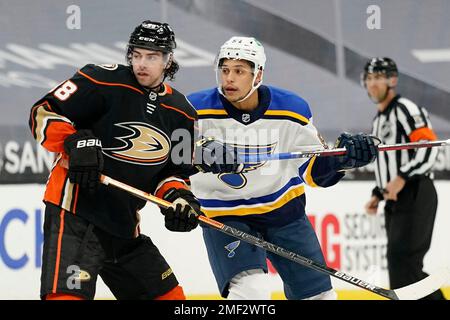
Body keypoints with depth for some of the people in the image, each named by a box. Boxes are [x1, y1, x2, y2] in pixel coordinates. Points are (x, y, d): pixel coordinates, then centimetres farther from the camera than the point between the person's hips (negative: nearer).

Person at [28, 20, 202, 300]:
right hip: (75, 212, -7)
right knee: (68, 295, -25)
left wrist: (179, 196, -4)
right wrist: (75, 142, -25)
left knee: (170, 297, 12)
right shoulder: (104, 81, -9)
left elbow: (177, 170, 17)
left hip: (124, 224, 7)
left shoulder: (181, 112, 10)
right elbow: (43, 113, -10)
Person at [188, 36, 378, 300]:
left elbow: (315, 171, 1)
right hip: (224, 215, -3)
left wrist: (341, 157, -19)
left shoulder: (292, 110, -9)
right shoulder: (198, 110, -17)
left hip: (283, 207, 4)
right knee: (251, 289, -26)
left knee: (319, 293, 11)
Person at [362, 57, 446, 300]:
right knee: (403, 264, 5)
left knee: (402, 259, -18)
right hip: (395, 201, 10)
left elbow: (429, 147, -19)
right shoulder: (378, 120, 22)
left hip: (415, 197, -10)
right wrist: (378, 195, 18)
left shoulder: (405, 109, -7)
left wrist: (402, 179, -25)